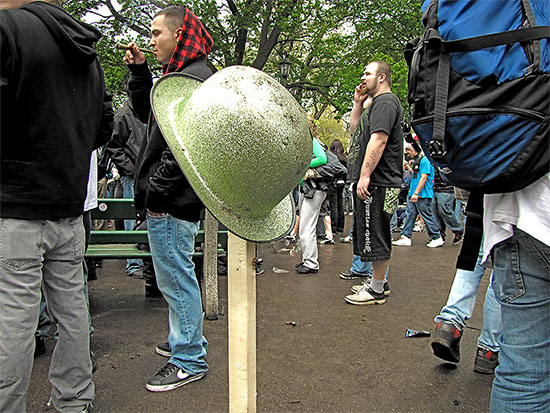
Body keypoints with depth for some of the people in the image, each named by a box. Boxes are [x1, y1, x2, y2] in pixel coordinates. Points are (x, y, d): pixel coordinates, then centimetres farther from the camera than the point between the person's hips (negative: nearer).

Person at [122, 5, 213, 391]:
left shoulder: (193, 79, -15)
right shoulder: (182, 75, 18)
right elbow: (148, 113, 27)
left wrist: (155, 190, -19)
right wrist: (139, 71, 17)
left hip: (171, 201, -11)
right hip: (171, 199, 11)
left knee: (176, 279, -1)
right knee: (177, 276, 20)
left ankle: (189, 361, 13)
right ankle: (187, 340, 36)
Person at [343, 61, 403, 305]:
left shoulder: (385, 102, -11)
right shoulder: (377, 103, 22)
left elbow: (379, 139, -23)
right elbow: (355, 129, 29)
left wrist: (365, 175, -27)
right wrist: (358, 103, 18)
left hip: (377, 183, -11)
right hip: (374, 182, 11)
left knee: (375, 237, -5)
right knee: (377, 236, 17)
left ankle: (376, 291, 4)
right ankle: (379, 281, 28)